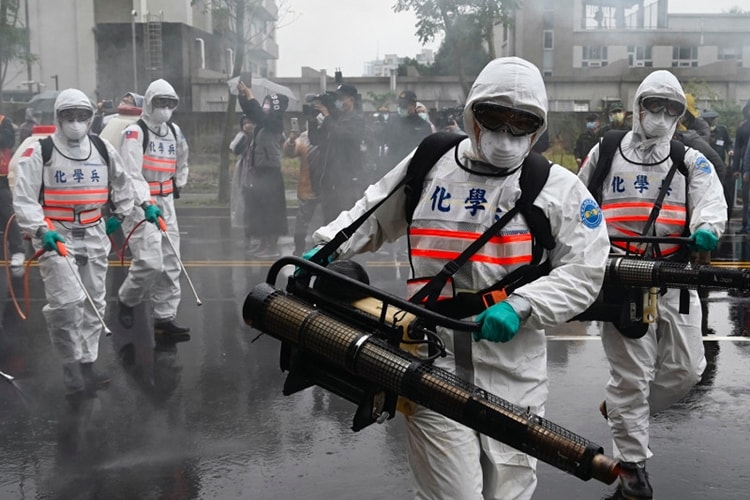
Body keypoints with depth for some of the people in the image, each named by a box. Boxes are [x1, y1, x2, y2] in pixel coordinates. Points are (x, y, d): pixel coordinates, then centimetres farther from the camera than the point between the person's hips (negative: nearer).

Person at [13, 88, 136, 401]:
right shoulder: (39, 153, -7)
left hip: (93, 235, 5)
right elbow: (23, 199, -10)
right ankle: (70, 366, -3)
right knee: (67, 302, -19)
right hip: (55, 235, -5)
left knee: (94, 303, 10)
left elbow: (123, 183, 22)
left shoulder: (103, 150, 5)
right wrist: (40, 230, -21)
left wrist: (118, 213, 20)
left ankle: (86, 364, 24)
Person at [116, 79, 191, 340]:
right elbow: (131, 173, -23)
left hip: (165, 202, 7)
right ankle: (126, 300, 13)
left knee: (170, 263, 5)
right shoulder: (135, 132, -11)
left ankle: (165, 319, 12)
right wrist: (145, 204, -34)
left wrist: (177, 185, 25)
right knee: (150, 262, -15)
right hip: (139, 204, -7)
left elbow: (181, 162, 32)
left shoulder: (175, 132, 12)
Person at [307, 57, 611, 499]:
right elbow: (371, 219, 20)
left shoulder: (559, 188, 2)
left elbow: (584, 272, -4)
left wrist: (521, 305, -18)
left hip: (512, 378, 1)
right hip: (432, 368, 0)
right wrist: (325, 249, 4)